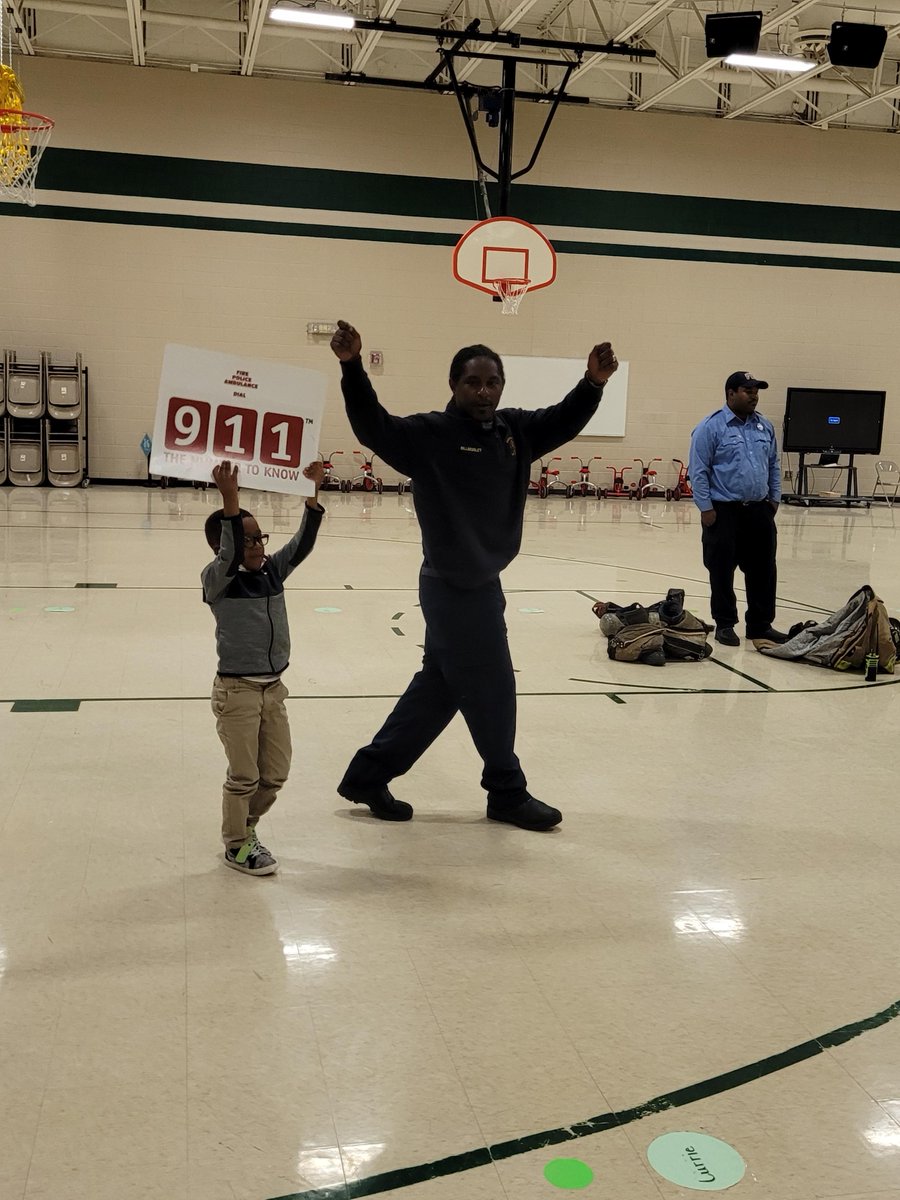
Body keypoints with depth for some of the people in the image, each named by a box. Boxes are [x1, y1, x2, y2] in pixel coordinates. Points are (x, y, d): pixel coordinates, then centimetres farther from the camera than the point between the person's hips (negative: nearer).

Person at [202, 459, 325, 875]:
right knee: (244, 776, 2)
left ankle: (246, 827, 35)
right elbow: (230, 555, -31)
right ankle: (236, 844, 21)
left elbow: (301, 544, -3)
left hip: (273, 687, 7)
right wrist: (229, 499, -41)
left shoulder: (272, 571, 6)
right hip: (237, 690, -6)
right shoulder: (217, 580, -11)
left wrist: (311, 492, -13)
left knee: (275, 773, 14)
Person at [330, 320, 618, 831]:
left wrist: (593, 383, -9)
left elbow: (565, 421, 10)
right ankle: (508, 794, 25)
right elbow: (374, 427, -23)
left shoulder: (515, 429, 6)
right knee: (492, 691, 4)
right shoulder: (431, 434, -13)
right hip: (455, 588, -8)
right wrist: (353, 367, -38)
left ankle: (368, 776, 29)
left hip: (480, 585, 8)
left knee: (438, 688, 17)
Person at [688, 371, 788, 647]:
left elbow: (774, 465, 19)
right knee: (722, 571, 3)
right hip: (724, 512, -5)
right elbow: (698, 471, -10)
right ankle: (725, 625, 14)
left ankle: (761, 624, 19)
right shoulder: (711, 427, -8)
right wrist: (706, 507, -13)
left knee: (763, 570, 8)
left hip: (760, 511, 5)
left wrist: (774, 498, 13)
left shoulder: (765, 426, 11)